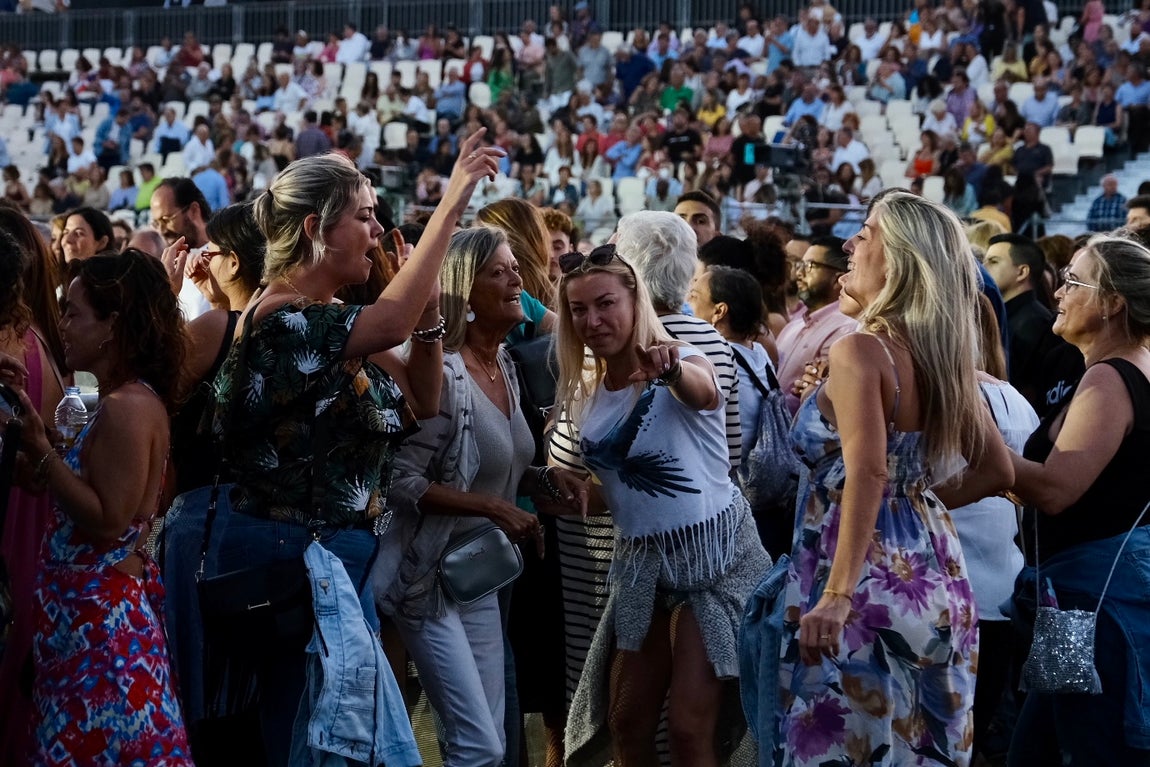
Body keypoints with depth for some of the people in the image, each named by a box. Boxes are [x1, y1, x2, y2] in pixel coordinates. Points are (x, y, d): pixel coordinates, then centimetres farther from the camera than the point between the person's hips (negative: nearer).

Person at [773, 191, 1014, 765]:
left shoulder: (860, 349, -15)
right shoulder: (943, 357, 9)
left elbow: (867, 473, -27)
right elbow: (996, 470, 17)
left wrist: (836, 596, -32)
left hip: (870, 582, -8)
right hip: (929, 574, 8)